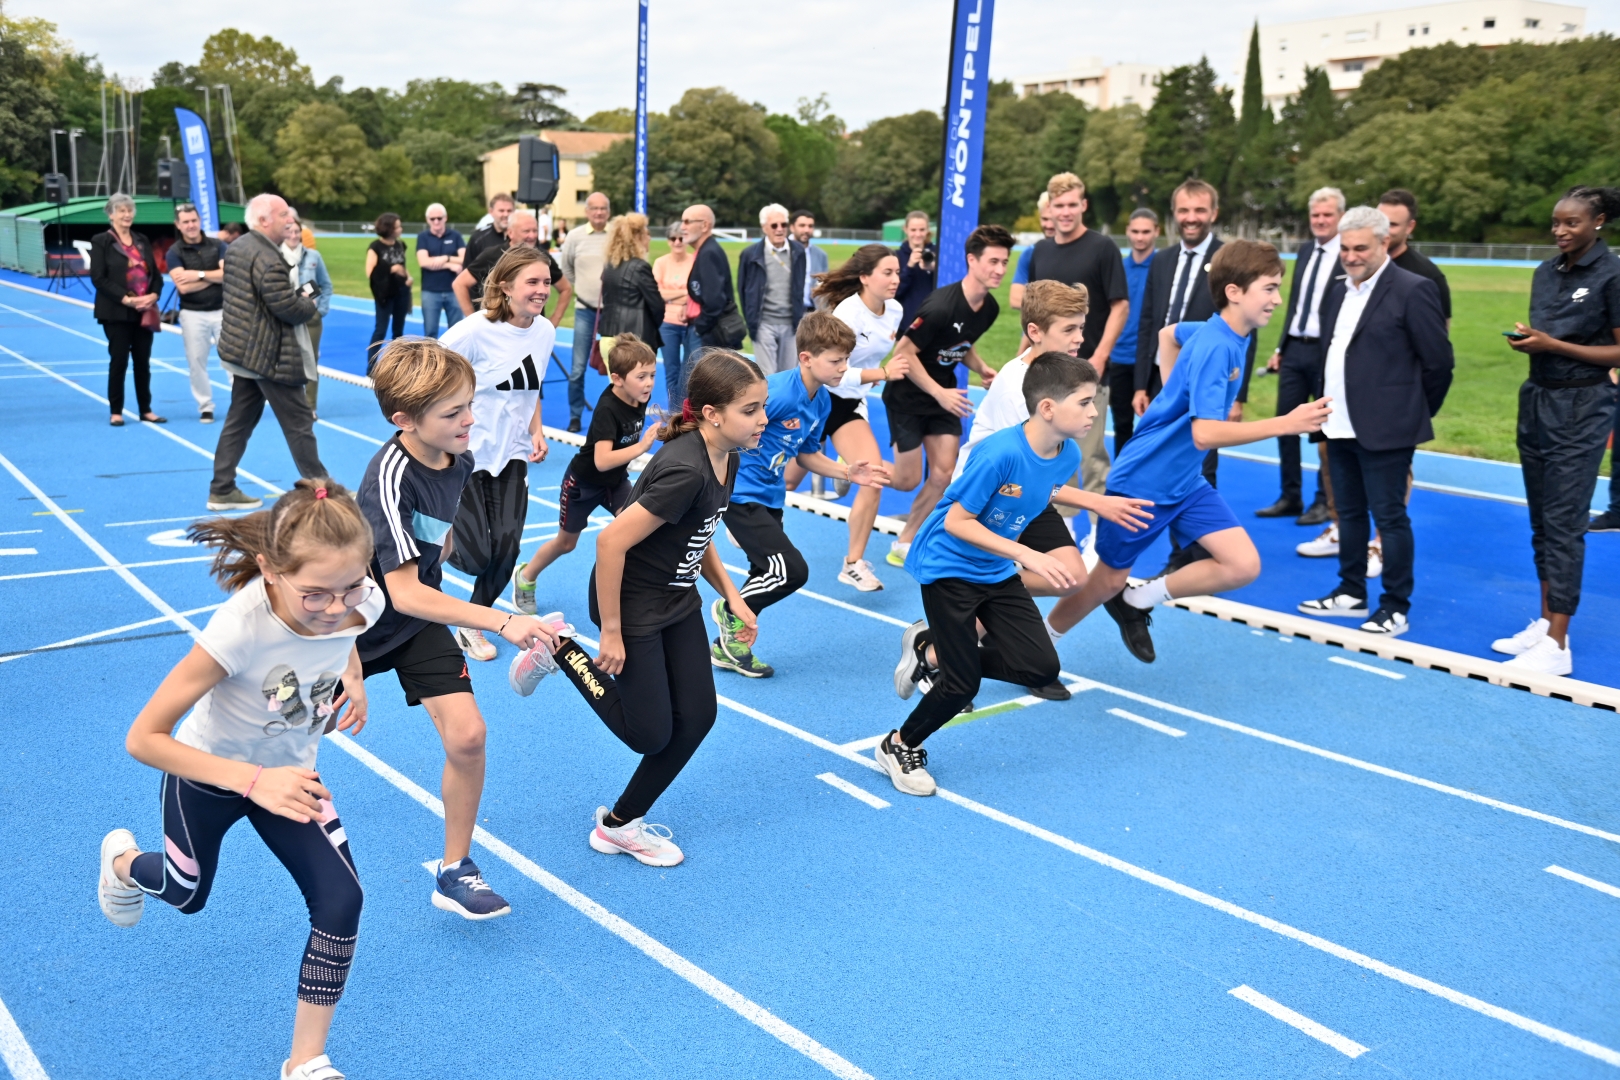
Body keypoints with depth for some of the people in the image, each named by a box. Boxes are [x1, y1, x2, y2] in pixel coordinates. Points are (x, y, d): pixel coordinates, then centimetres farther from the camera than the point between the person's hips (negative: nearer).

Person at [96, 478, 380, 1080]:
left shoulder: (361, 602, -27)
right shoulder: (240, 628, -42)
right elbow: (143, 739, -35)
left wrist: (354, 680, -10)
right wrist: (253, 781, -43)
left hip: (289, 771, 3)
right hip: (207, 776, -3)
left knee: (341, 901, -11)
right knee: (187, 894, 25)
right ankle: (123, 861, 63)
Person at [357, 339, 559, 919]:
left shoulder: (460, 456, -12)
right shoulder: (390, 477, -33)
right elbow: (404, 593, -40)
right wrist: (502, 623, -47)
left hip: (419, 618, 4)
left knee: (467, 735, -12)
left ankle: (455, 870, 4)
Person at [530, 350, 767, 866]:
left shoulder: (725, 459, -4)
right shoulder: (685, 471, -32)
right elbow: (611, 541, -31)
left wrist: (731, 595, 5)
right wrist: (612, 633, -23)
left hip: (679, 601, 9)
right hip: (633, 604, -9)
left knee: (696, 716, 8)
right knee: (650, 733, 4)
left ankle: (621, 824, 25)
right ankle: (560, 650, 20)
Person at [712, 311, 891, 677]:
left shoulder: (822, 401, 2)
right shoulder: (777, 392, -25)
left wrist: (847, 472, 2)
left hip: (770, 498, 9)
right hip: (741, 493, -9)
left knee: (767, 576, 15)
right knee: (791, 570, -13)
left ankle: (728, 647, 31)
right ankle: (732, 613, 11)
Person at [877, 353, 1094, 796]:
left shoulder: (1068, 456, -8)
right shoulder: (1000, 454, -29)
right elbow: (957, 522, -25)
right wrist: (1027, 555, -30)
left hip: (997, 572, 7)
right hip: (947, 566, -7)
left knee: (1041, 668, -3)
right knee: (963, 685, -5)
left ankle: (931, 650, 17)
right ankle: (899, 748, 24)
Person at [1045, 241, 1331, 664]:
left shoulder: (1217, 332, 1)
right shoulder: (1215, 347, -25)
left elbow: (1169, 333, 23)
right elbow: (1205, 435, -35)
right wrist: (1286, 423, -36)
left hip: (1185, 482, 8)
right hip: (1142, 481, -8)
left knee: (1244, 566, -5)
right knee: (1108, 582, 7)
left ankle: (1138, 601, 13)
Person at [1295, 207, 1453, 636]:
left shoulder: (1413, 291, -10)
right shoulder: (1338, 293, 13)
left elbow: (1439, 361, -8)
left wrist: (1415, 414, 2)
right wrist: (1327, 409, 14)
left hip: (1384, 429, -7)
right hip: (1340, 426, 8)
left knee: (1389, 517, -1)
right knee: (1349, 512, 16)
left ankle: (1395, 608, 8)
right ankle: (1351, 593, 27)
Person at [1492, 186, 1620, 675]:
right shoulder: (1546, 273, 9)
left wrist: (1555, 345, -19)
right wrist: (1527, 340, -6)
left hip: (1581, 408, -7)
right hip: (1537, 400, 7)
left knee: (1563, 523, -8)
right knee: (1541, 520, 10)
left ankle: (1557, 644, -4)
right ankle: (1545, 622, 20)